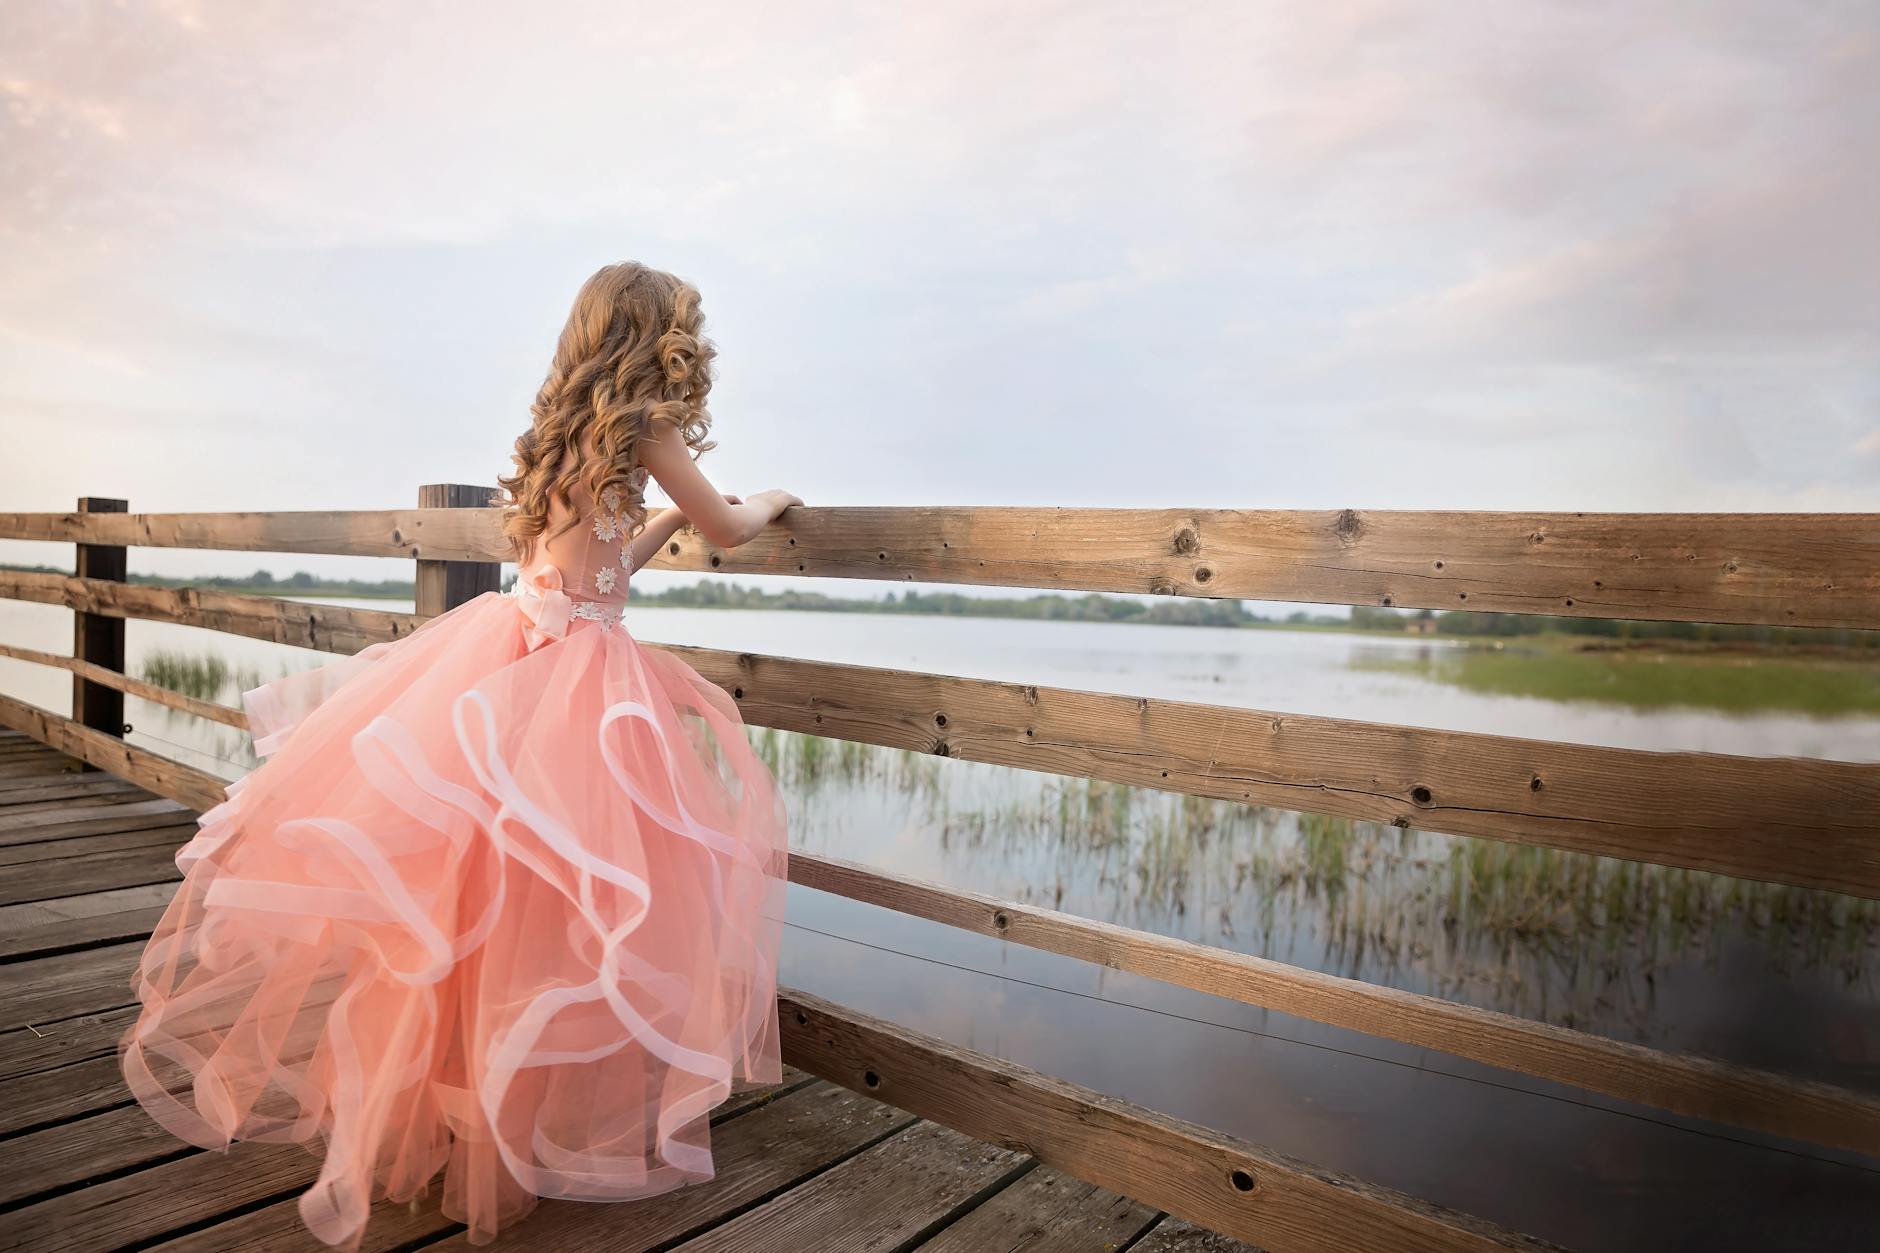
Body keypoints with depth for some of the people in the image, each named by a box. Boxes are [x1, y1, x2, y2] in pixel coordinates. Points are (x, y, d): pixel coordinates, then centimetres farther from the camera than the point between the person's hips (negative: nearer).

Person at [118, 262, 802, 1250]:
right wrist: (763, 504, 25)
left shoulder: (568, 428, 15)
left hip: (509, 642, 8)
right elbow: (728, 530, 4)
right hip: (582, 671, -8)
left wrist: (672, 516, 32)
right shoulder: (645, 430, -8)